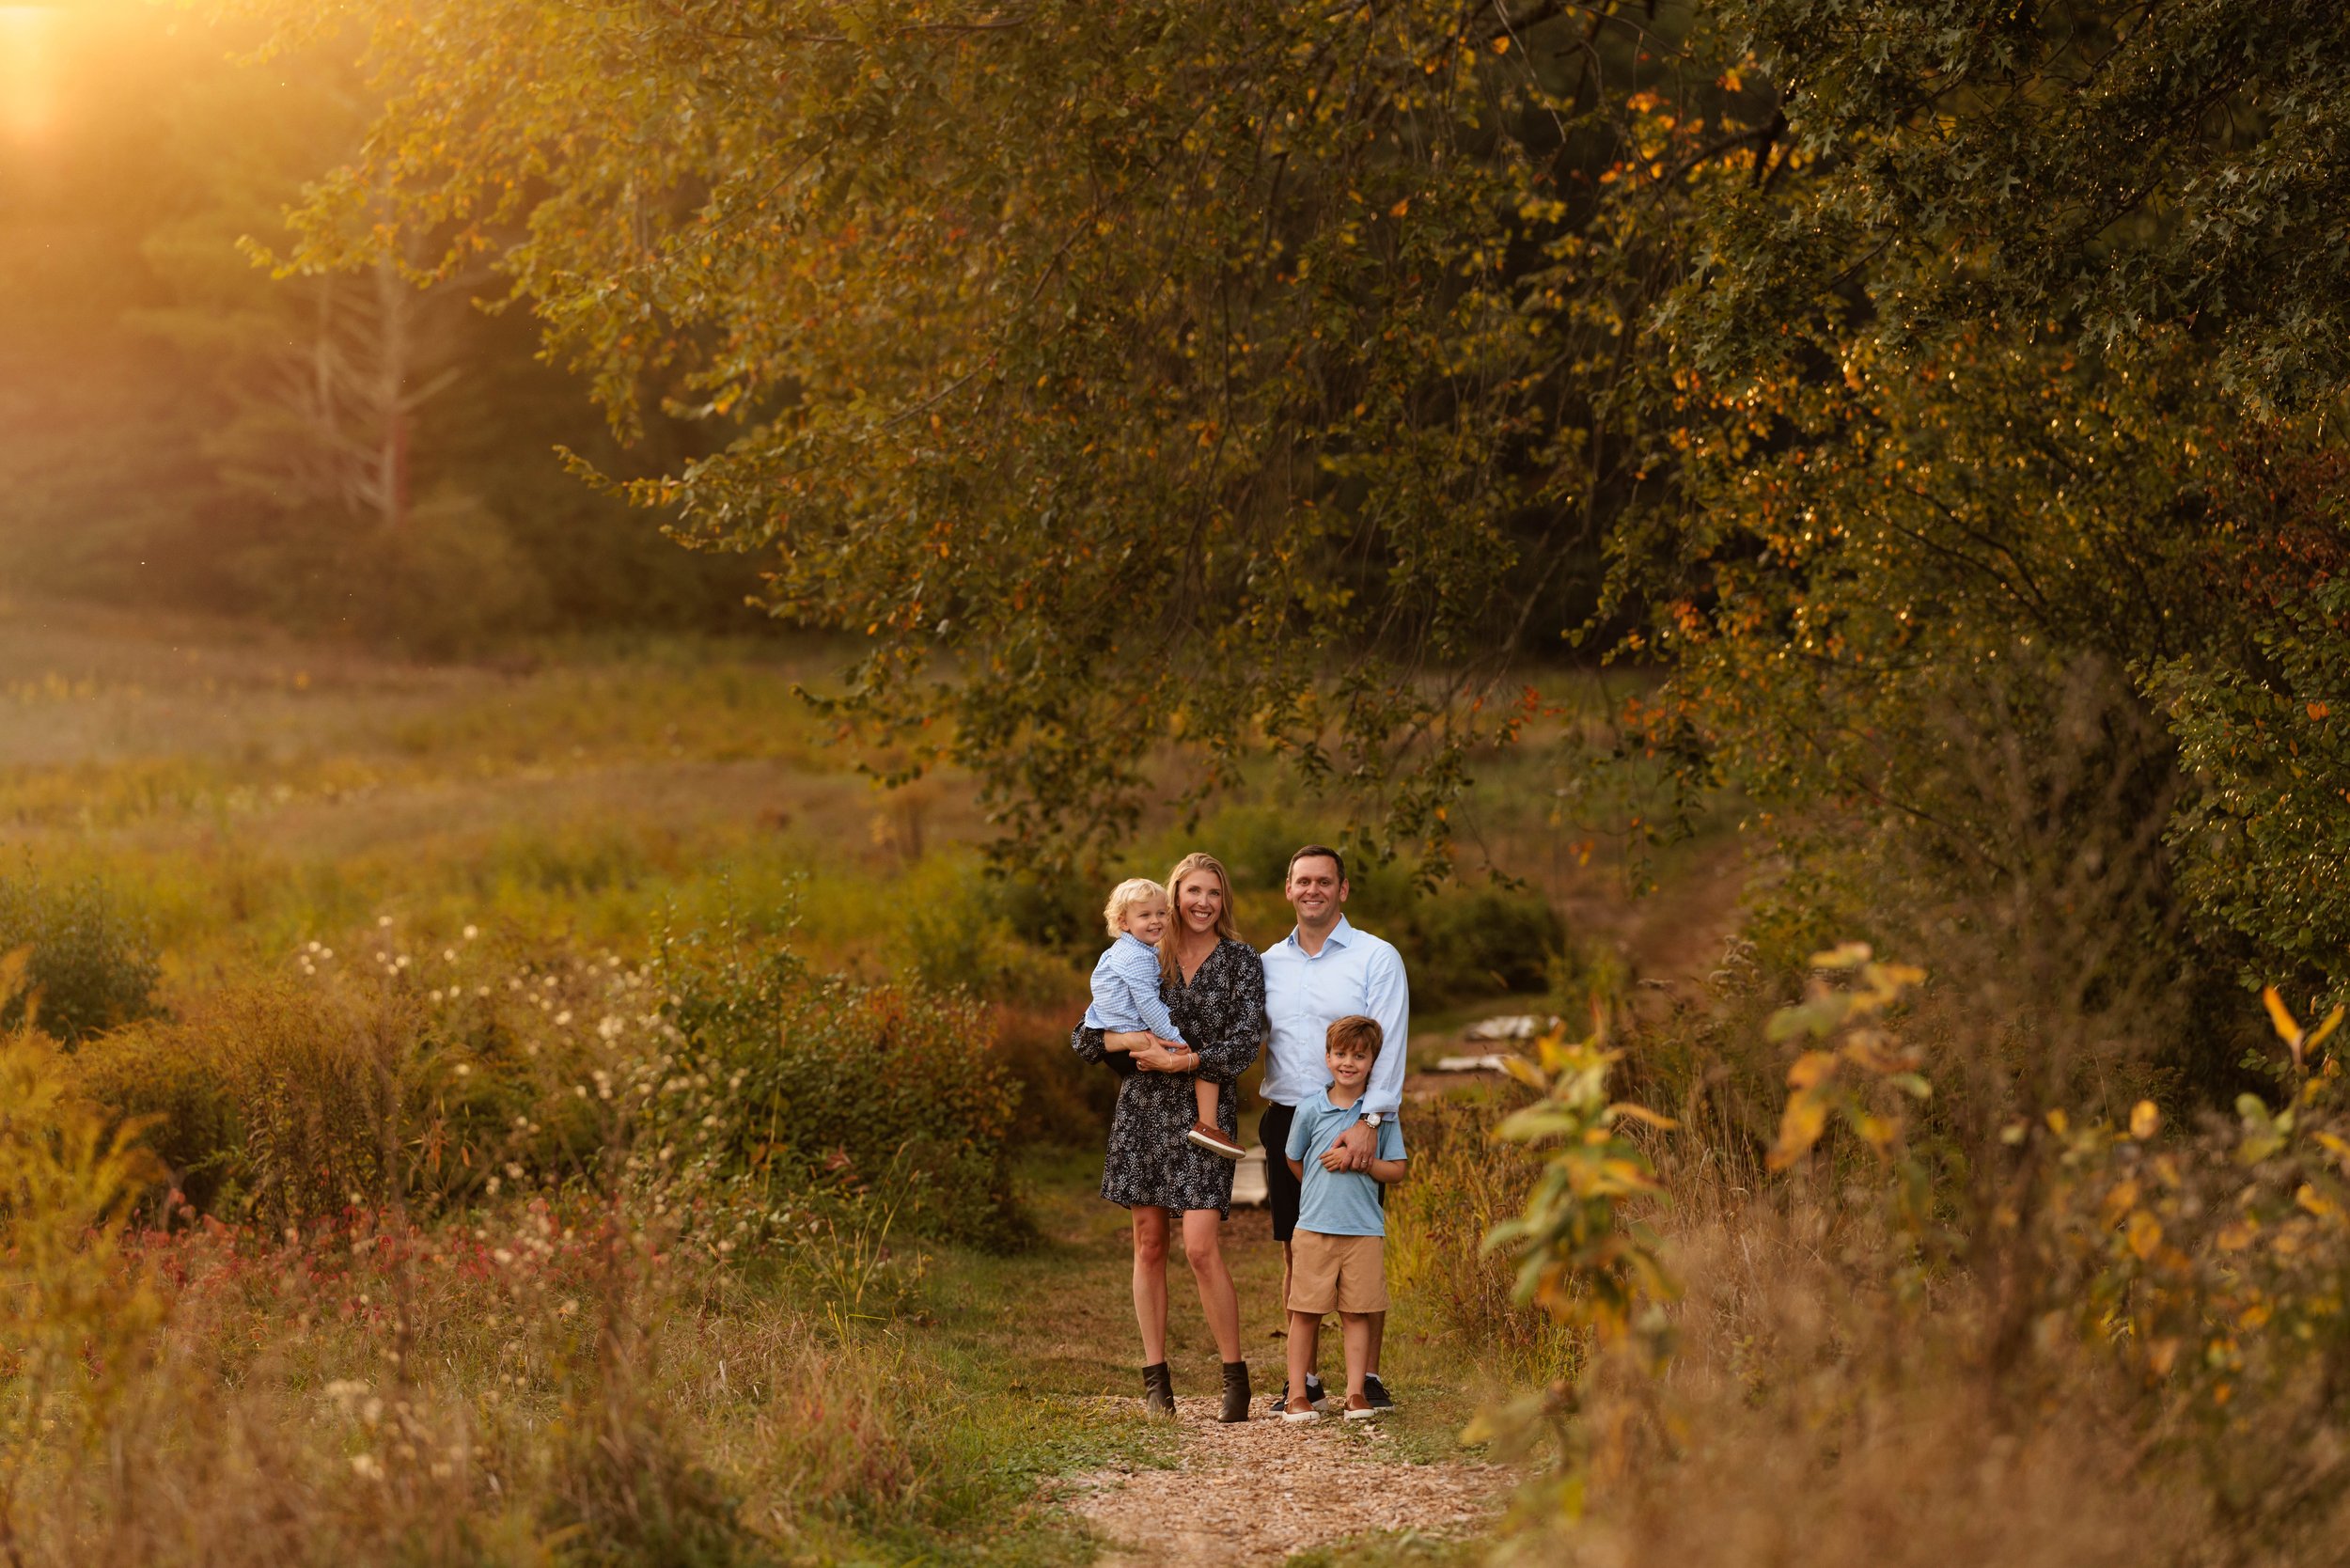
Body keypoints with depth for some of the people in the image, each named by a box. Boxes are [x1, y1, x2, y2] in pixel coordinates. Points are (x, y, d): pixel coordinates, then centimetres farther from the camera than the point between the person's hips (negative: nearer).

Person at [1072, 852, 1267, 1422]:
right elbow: (1085, 1036, 7)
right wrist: (1130, 1039, -12)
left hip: (1204, 1113, -3)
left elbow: (1244, 1044, -6)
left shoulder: (1241, 961, 3)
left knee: (1201, 1247, -13)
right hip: (1143, 1112, 3)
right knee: (1149, 1245, 4)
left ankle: (1235, 1375, -3)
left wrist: (1180, 1061, -14)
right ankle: (1155, 1379, 10)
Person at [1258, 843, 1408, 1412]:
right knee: (1296, 1252, 5)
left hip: (1353, 1123, -4)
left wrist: (1369, 1121, -19)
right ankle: (1304, 1377, 11)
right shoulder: (1268, 965, 13)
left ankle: (1369, 1376, 4)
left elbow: (1389, 1045, -9)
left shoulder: (1376, 957, -1)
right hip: (1286, 1121, 4)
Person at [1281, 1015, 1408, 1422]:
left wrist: (1358, 1160, -12)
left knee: (1357, 1312, 3)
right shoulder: (1310, 1111, 1)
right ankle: (1297, 1393, 8)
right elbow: (1294, 1161, 15)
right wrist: (1320, 1193, 11)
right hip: (1315, 1226, 0)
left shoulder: (1381, 1113, 2)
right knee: (1305, 1311, 2)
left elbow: (1396, 1171, 1)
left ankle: (1356, 1392, 8)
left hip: (1364, 1231, 0)